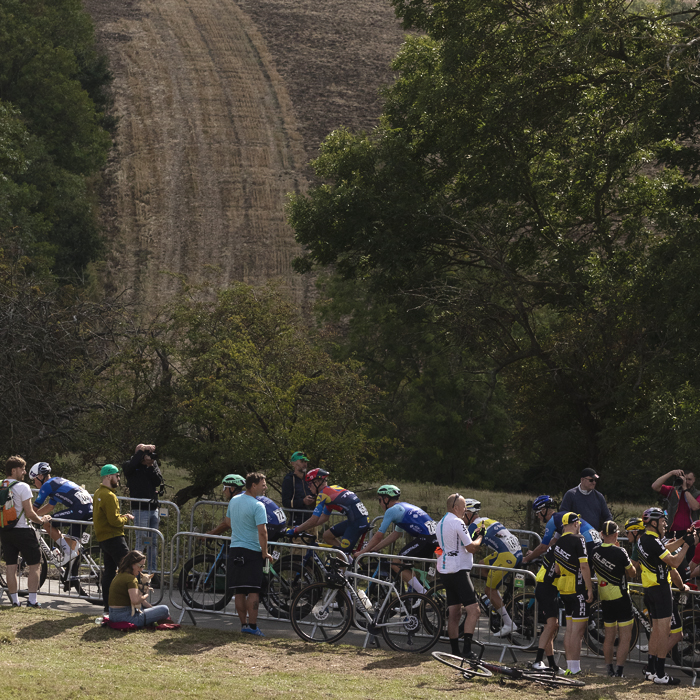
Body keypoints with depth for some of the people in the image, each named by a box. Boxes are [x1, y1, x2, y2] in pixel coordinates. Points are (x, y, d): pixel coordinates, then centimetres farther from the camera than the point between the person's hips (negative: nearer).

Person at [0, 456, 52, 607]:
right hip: (22, 531, -6)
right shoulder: (22, 487, -14)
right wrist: (41, 520, 2)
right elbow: (29, 513, -16)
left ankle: (14, 600, 12)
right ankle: (32, 600, 0)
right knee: (34, 566, 4)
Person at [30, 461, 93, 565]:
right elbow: (50, 506, 39)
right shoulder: (57, 481, 29)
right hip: (91, 508, 9)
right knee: (70, 542, 18)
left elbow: (35, 508, 5)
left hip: (79, 509, -9)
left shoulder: (47, 485, 1)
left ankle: (69, 553, -5)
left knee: (48, 525, -2)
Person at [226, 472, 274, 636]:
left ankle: (243, 623, 11)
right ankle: (252, 625, -10)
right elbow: (262, 532, -20)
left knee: (239, 591, 9)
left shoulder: (234, 500, 9)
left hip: (234, 549, 7)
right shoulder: (257, 506, -14)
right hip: (252, 551, -7)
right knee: (253, 591, -6)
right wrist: (265, 552, -9)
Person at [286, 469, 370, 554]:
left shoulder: (323, 494, -6)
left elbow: (313, 521, -9)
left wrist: (295, 531, 2)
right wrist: (301, 527, 25)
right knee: (327, 536, 16)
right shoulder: (332, 490, 21)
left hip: (357, 522, -9)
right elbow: (324, 518, 26)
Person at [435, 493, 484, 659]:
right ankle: (467, 649, -20)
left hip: (444, 570, 10)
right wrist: (479, 537, 5)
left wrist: (473, 537, 18)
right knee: (473, 609, -11)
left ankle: (455, 650, 12)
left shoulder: (441, 523, 17)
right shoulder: (457, 523, -13)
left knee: (454, 612, 11)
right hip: (458, 570, -10)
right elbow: (471, 548, -14)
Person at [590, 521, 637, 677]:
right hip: (621, 599, -6)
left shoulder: (596, 552, 1)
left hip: (605, 598, 6)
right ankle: (620, 670, -8)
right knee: (625, 637, -2)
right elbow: (632, 573, -7)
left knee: (609, 636, 15)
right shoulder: (619, 552, -15)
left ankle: (609, 669, 18)